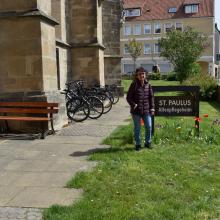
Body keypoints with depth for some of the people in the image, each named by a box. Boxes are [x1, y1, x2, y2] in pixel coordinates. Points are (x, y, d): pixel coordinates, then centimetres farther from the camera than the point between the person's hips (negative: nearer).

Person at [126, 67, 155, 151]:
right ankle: (138, 144, 20)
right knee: (137, 128, 7)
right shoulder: (134, 85, -4)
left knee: (149, 126, 5)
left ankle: (148, 142, 24)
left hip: (146, 110, 3)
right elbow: (128, 97, -2)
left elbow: (151, 97, 10)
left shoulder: (148, 85, 5)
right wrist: (133, 105, -15)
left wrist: (152, 108, 5)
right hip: (136, 111, -3)